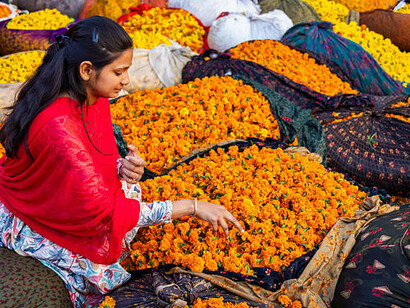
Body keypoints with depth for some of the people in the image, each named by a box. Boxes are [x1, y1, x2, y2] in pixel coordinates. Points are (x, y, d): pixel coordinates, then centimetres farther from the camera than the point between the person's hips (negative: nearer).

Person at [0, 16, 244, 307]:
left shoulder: (95, 98, -11)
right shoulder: (56, 127, -38)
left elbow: (105, 159, 4)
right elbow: (103, 211, -37)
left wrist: (124, 167, -22)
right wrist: (192, 206, -35)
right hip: (28, 220, -8)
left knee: (130, 189, -7)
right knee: (100, 277, -12)